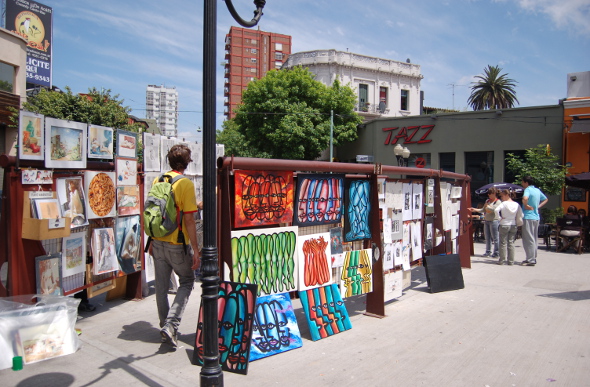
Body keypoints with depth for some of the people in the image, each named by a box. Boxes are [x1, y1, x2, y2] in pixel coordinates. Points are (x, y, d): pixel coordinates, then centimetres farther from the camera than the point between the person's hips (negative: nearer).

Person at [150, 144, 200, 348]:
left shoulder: (157, 181, 4)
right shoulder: (186, 184, -13)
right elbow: (188, 219, -16)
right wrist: (195, 250, -11)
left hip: (158, 242, 5)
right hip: (177, 244, -5)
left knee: (161, 287, 15)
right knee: (186, 282, 12)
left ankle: (165, 327, 27)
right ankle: (171, 324, -1)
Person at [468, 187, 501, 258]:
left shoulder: (498, 201, -5)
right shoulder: (487, 201, 17)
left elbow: (494, 209, -20)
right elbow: (483, 210, 17)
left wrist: (487, 206, -6)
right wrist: (475, 210, 6)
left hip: (494, 221, -7)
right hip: (486, 220, 7)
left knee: (495, 237, -3)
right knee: (487, 237, 10)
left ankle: (496, 253, 4)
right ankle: (488, 251, 18)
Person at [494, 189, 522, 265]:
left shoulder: (504, 203, -11)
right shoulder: (516, 204, 3)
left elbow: (496, 210, -26)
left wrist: (499, 218, -14)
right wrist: (515, 219, 12)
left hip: (504, 225, -4)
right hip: (513, 225, 4)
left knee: (503, 243, 3)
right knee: (511, 243, 9)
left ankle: (502, 260, 7)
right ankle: (511, 261, 12)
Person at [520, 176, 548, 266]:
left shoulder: (528, 189, -12)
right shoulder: (537, 190, 14)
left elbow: (525, 198, -34)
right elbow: (545, 199, 29)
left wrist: (526, 206, -17)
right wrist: (537, 207, 16)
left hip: (528, 217, -9)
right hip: (536, 217, 9)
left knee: (528, 239, -5)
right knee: (534, 239, 15)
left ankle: (530, 260, -5)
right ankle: (533, 258, 22)